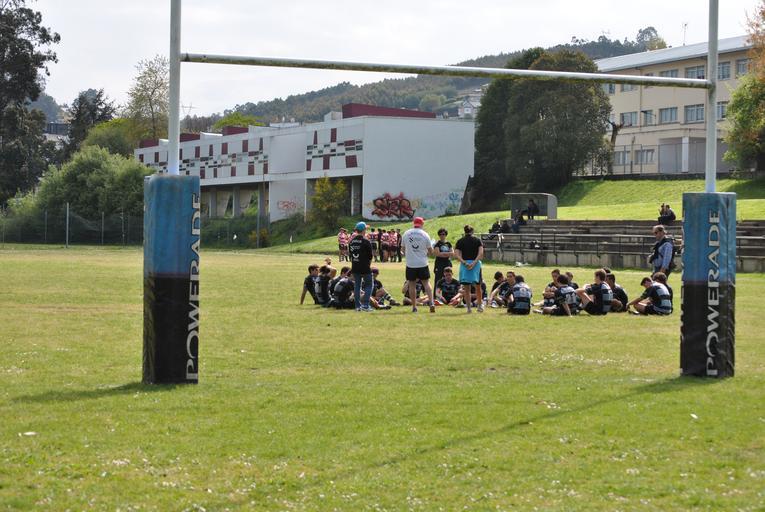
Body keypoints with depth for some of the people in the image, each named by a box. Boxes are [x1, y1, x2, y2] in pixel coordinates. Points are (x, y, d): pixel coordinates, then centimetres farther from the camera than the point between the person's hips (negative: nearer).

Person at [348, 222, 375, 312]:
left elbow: (350, 254, 9)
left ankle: (358, 305, 11)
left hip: (355, 267, 5)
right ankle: (365, 305, -4)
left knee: (357, 286, 12)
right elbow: (370, 256, -9)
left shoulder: (351, 241, 5)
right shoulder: (366, 241, -13)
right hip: (365, 267, -5)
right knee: (369, 285, 5)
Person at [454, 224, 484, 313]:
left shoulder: (460, 241, 8)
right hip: (476, 263, 0)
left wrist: (464, 262, -11)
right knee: (477, 286, 13)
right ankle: (480, 305, 15)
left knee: (466, 288, 4)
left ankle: (468, 307, 1)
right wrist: (474, 262, -11)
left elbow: (456, 254, -5)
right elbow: (481, 253, -6)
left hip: (464, 264, 0)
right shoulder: (477, 240, 7)